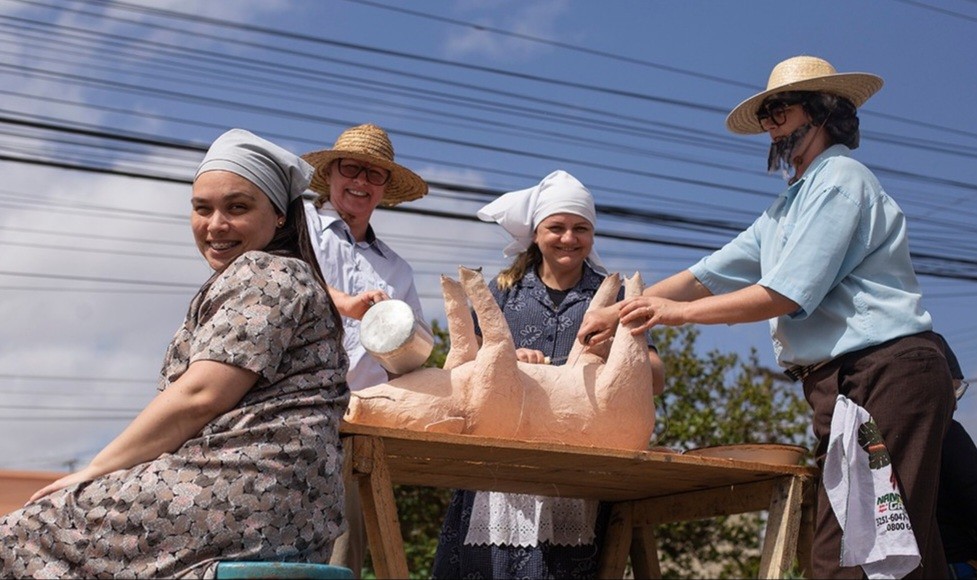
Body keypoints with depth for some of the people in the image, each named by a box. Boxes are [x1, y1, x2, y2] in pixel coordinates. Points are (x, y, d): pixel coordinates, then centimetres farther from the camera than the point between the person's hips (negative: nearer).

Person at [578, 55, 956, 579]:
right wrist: (622, 310, 11)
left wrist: (682, 312, -8)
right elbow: (712, 272, 21)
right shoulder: (787, 209, 25)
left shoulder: (839, 180, -5)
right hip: (842, 385, 9)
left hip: (885, 375, -9)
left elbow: (788, 294, -14)